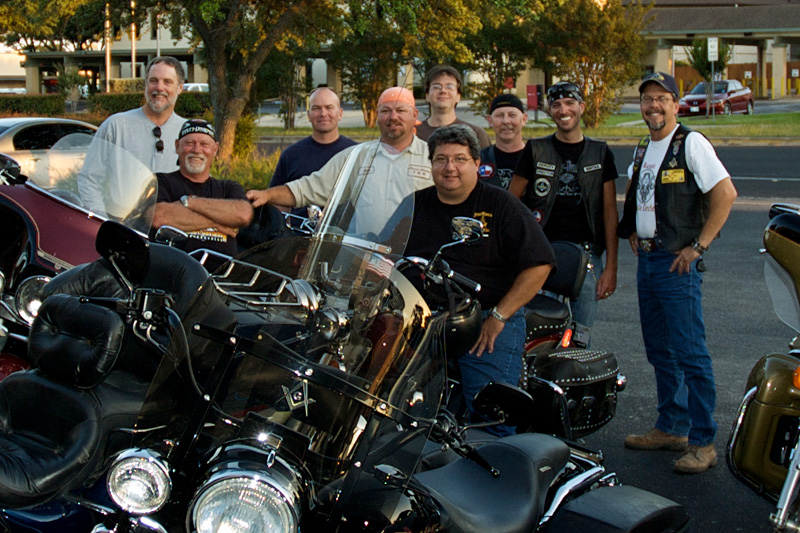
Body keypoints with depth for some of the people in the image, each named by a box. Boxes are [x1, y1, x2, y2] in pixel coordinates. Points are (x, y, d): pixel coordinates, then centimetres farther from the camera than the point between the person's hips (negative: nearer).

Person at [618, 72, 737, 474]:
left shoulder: (690, 143, -9)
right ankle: (671, 428, 24)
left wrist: (698, 246, -17)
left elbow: (725, 193, -16)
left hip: (678, 261, -8)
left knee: (690, 353, -8)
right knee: (659, 351, 14)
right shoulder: (643, 150, 16)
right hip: (646, 258, 8)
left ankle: (703, 442, -3)